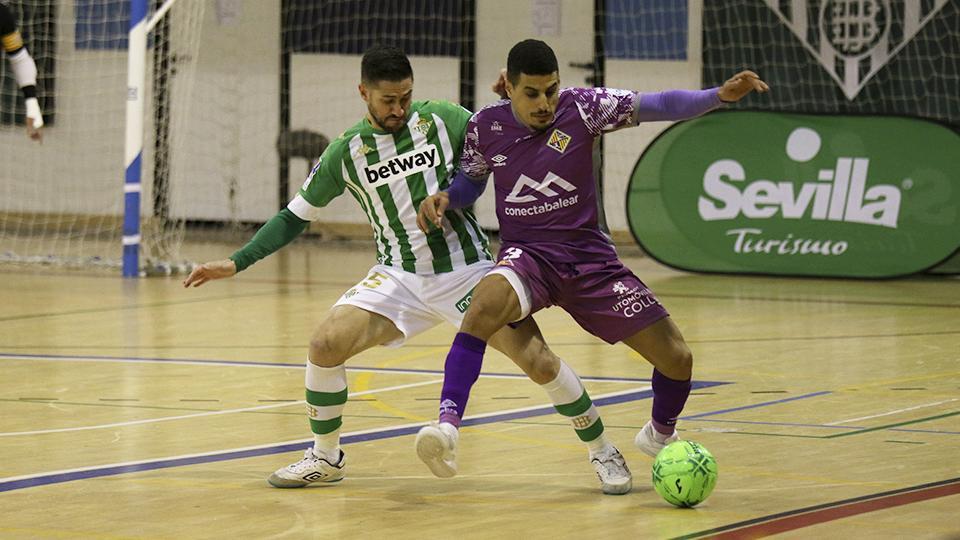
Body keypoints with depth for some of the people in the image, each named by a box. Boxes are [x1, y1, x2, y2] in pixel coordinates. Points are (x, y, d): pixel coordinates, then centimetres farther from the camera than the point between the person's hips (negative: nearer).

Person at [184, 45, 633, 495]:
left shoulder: (441, 120, -6)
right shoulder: (345, 153, 0)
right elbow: (296, 216, 9)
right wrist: (236, 263, 3)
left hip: (467, 268, -2)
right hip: (400, 275, 2)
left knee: (537, 359, -14)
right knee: (325, 344, -17)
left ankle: (602, 452, 6)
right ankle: (325, 458, 5)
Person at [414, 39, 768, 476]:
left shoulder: (582, 108, -10)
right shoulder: (485, 127, -5)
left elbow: (657, 106, -15)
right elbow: (471, 181, 14)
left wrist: (720, 95, -30)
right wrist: (443, 201, -7)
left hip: (589, 258, 1)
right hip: (527, 255, -1)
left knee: (676, 359, -2)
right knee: (487, 302, -39)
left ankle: (660, 435, 31)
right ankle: (446, 425, -42)